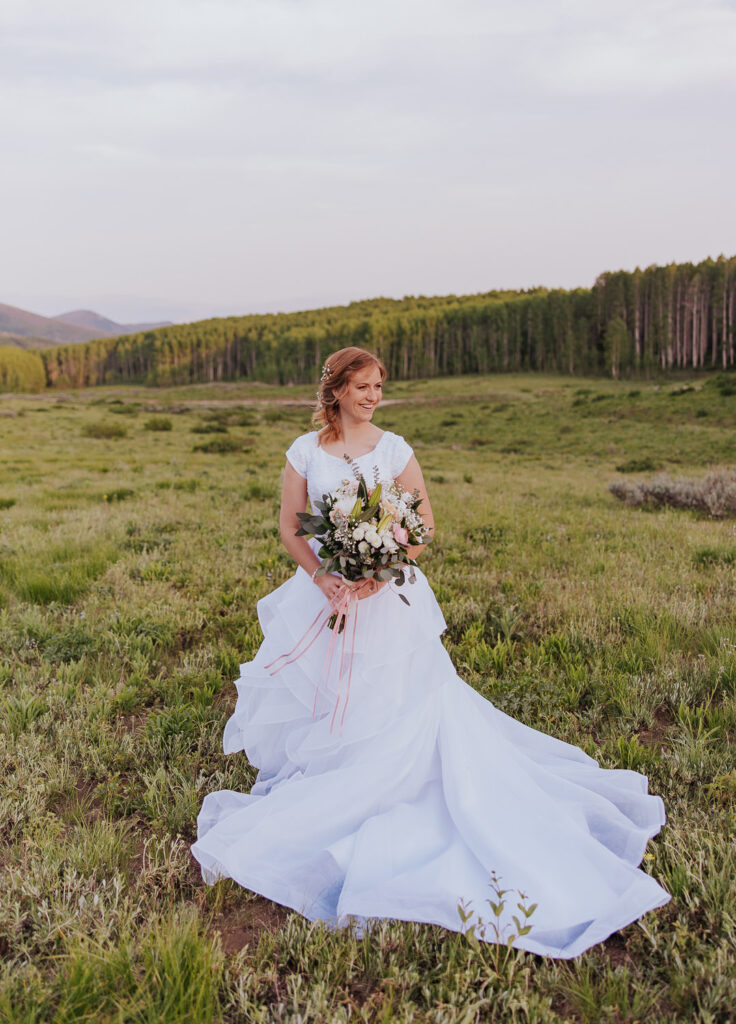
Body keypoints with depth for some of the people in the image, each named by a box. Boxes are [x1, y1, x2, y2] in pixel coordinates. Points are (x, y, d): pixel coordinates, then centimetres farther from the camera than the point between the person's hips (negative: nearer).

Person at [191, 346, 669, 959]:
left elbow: (424, 524, -2)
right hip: (325, 591, 1)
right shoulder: (305, 451, 1)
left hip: (387, 597, -1)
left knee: (404, 703, -1)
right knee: (312, 698, 7)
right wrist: (321, 577, -15)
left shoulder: (393, 449, -1)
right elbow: (289, 526, 2)